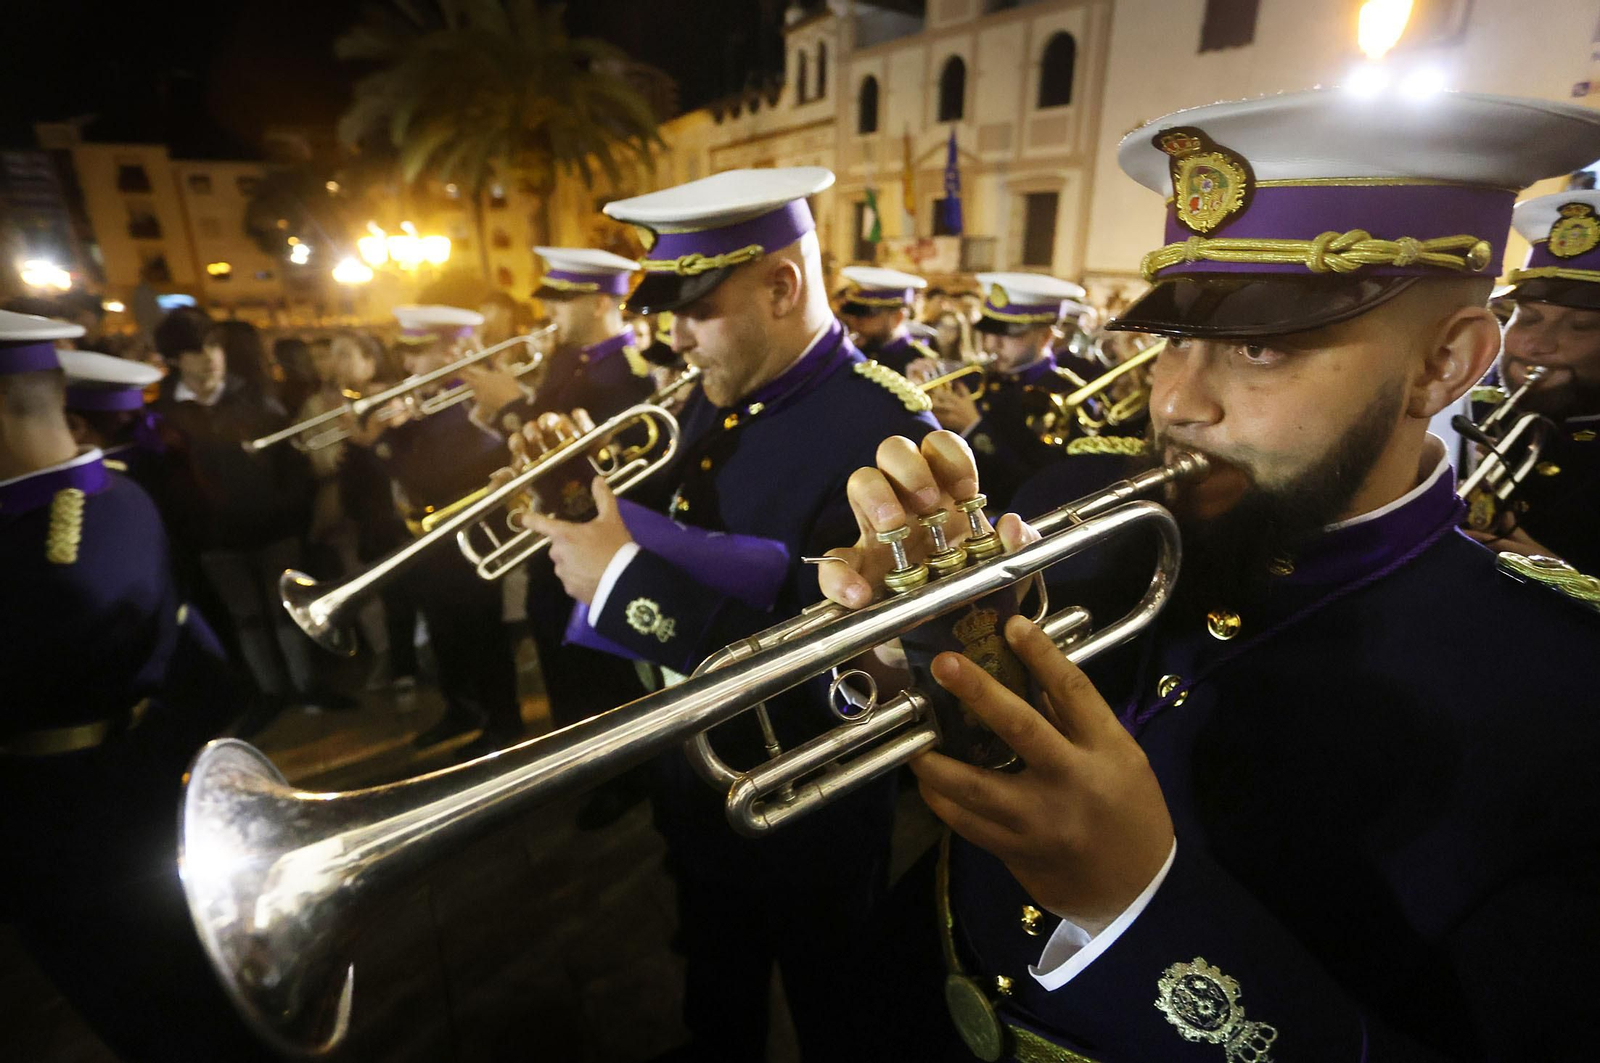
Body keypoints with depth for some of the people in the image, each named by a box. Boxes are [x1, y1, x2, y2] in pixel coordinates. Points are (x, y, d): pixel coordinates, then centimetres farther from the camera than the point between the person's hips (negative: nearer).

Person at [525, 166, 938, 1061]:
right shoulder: (717, 401, -2)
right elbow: (676, 542, 3)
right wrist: (597, 499, -15)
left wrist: (625, 577, -30)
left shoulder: (886, 431, -27)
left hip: (811, 821, -6)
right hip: (698, 784, 7)